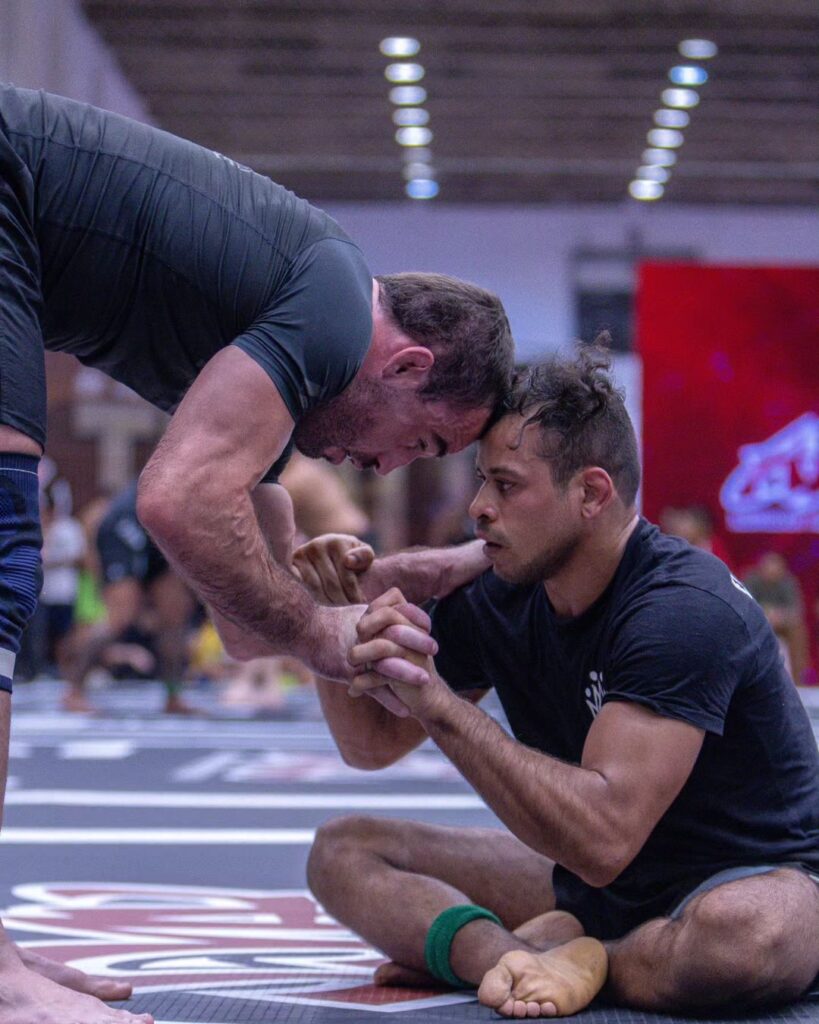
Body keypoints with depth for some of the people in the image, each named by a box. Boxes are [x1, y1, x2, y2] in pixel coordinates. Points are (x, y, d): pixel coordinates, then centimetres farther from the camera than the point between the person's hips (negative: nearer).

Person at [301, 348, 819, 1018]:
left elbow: (604, 841, -36)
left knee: (742, 931, -43)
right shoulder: (499, 599, -2)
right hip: (592, 890, 7)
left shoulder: (683, 609, -26)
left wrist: (438, 702, -38)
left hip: (755, 878, -7)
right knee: (343, 852, -3)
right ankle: (528, 960, -26)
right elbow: (373, 745, 8)